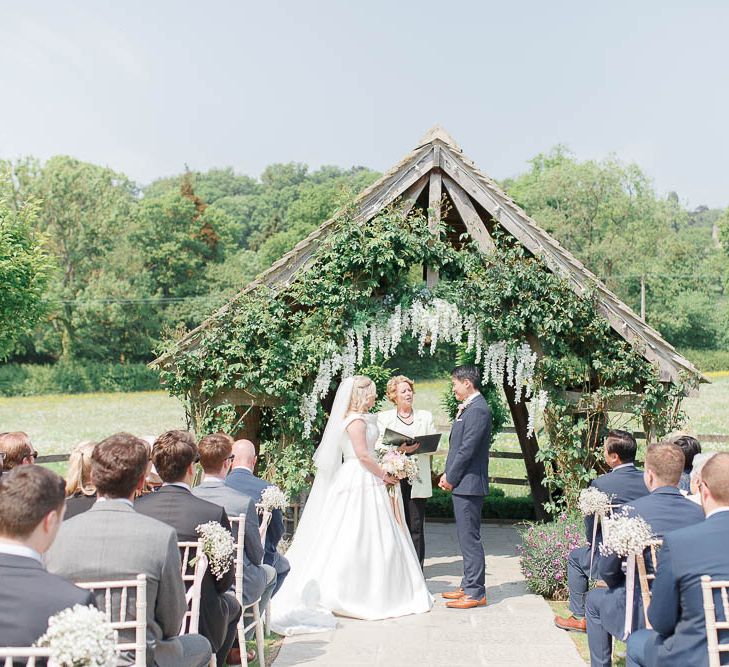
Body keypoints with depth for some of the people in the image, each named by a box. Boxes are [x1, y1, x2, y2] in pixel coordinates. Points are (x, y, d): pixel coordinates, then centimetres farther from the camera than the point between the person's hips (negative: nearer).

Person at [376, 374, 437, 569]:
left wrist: (419, 447, -12)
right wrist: (400, 448, -16)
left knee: (416, 525, -2)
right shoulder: (384, 417, 10)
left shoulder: (426, 417, 14)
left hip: (417, 478, 1)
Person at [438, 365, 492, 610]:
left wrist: (450, 478, -12)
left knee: (470, 538, -4)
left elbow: (467, 449, -19)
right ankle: (469, 586, 25)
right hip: (462, 483, 10)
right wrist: (448, 475, 9)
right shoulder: (469, 407, 15)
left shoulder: (478, 410, -17)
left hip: (468, 483, -10)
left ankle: (475, 593, 2)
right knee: (467, 538, 16)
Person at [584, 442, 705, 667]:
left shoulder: (630, 511, -18)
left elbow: (607, 571, -8)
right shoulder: (698, 513, -8)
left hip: (643, 614, -4)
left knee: (595, 599, 25)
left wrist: (622, 587, 14)